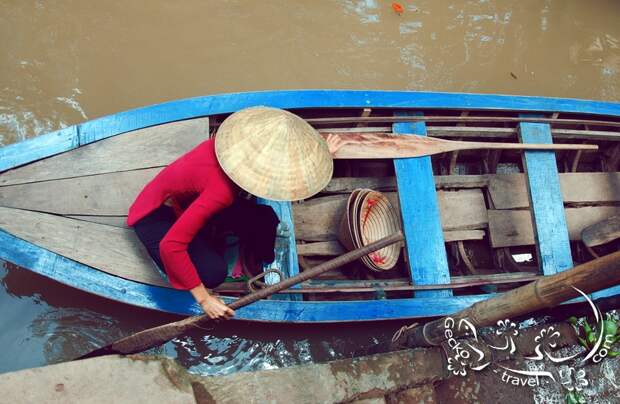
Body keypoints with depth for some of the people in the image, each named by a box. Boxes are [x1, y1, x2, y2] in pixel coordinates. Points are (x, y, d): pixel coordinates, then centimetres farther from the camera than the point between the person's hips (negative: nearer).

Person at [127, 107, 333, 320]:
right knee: (212, 273, -27)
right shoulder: (221, 190, -42)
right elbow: (170, 246, -40)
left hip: (190, 197, 7)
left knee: (264, 222, -14)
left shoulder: (236, 141, -22)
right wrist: (203, 298, -31)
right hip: (157, 214, -7)